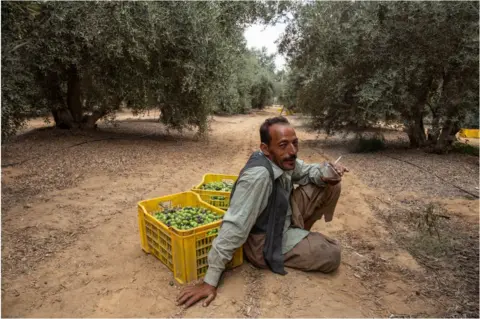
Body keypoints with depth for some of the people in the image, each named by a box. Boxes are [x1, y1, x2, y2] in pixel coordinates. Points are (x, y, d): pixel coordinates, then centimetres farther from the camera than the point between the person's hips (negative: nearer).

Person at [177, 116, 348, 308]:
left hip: (284, 217, 8)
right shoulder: (258, 175, -36)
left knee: (331, 185, 2)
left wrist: (324, 174, -13)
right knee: (331, 255, -15)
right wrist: (210, 281, -35)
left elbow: (304, 171, 11)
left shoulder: (282, 159, -10)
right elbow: (234, 226, -38)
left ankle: (300, 235, 18)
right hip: (265, 240, -8)